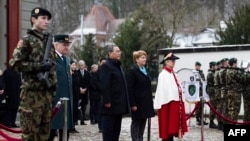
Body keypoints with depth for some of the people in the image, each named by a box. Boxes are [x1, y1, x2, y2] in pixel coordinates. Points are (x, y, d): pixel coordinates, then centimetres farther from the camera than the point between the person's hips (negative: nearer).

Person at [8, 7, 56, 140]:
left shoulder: (48, 41, 17)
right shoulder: (26, 40, -5)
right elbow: (15, 63, -14)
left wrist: (54, 83, 15)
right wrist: (39, 66, -18)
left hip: (47, 91, 7)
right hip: (32, 91, -7)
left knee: (44, 130, 10)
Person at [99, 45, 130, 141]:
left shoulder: (118, 66, 19)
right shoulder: (106, 66, -10)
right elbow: (105, 85, -18)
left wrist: (124, 103, 16)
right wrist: (107, 101, -23)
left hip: (119, 104, 9)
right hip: (111, 104, -9)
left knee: (116, 129, 12)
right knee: (108, 129, -4)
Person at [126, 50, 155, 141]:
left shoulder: (145, 71, 16)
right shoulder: (132, 71, -8)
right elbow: (130, 89, -14)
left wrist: (150, 101, 10)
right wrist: (133, 104, -19)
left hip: (146, 102, 8)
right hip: (138, 103, -7)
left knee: (143, 123, 10)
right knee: (136, 123, 0)